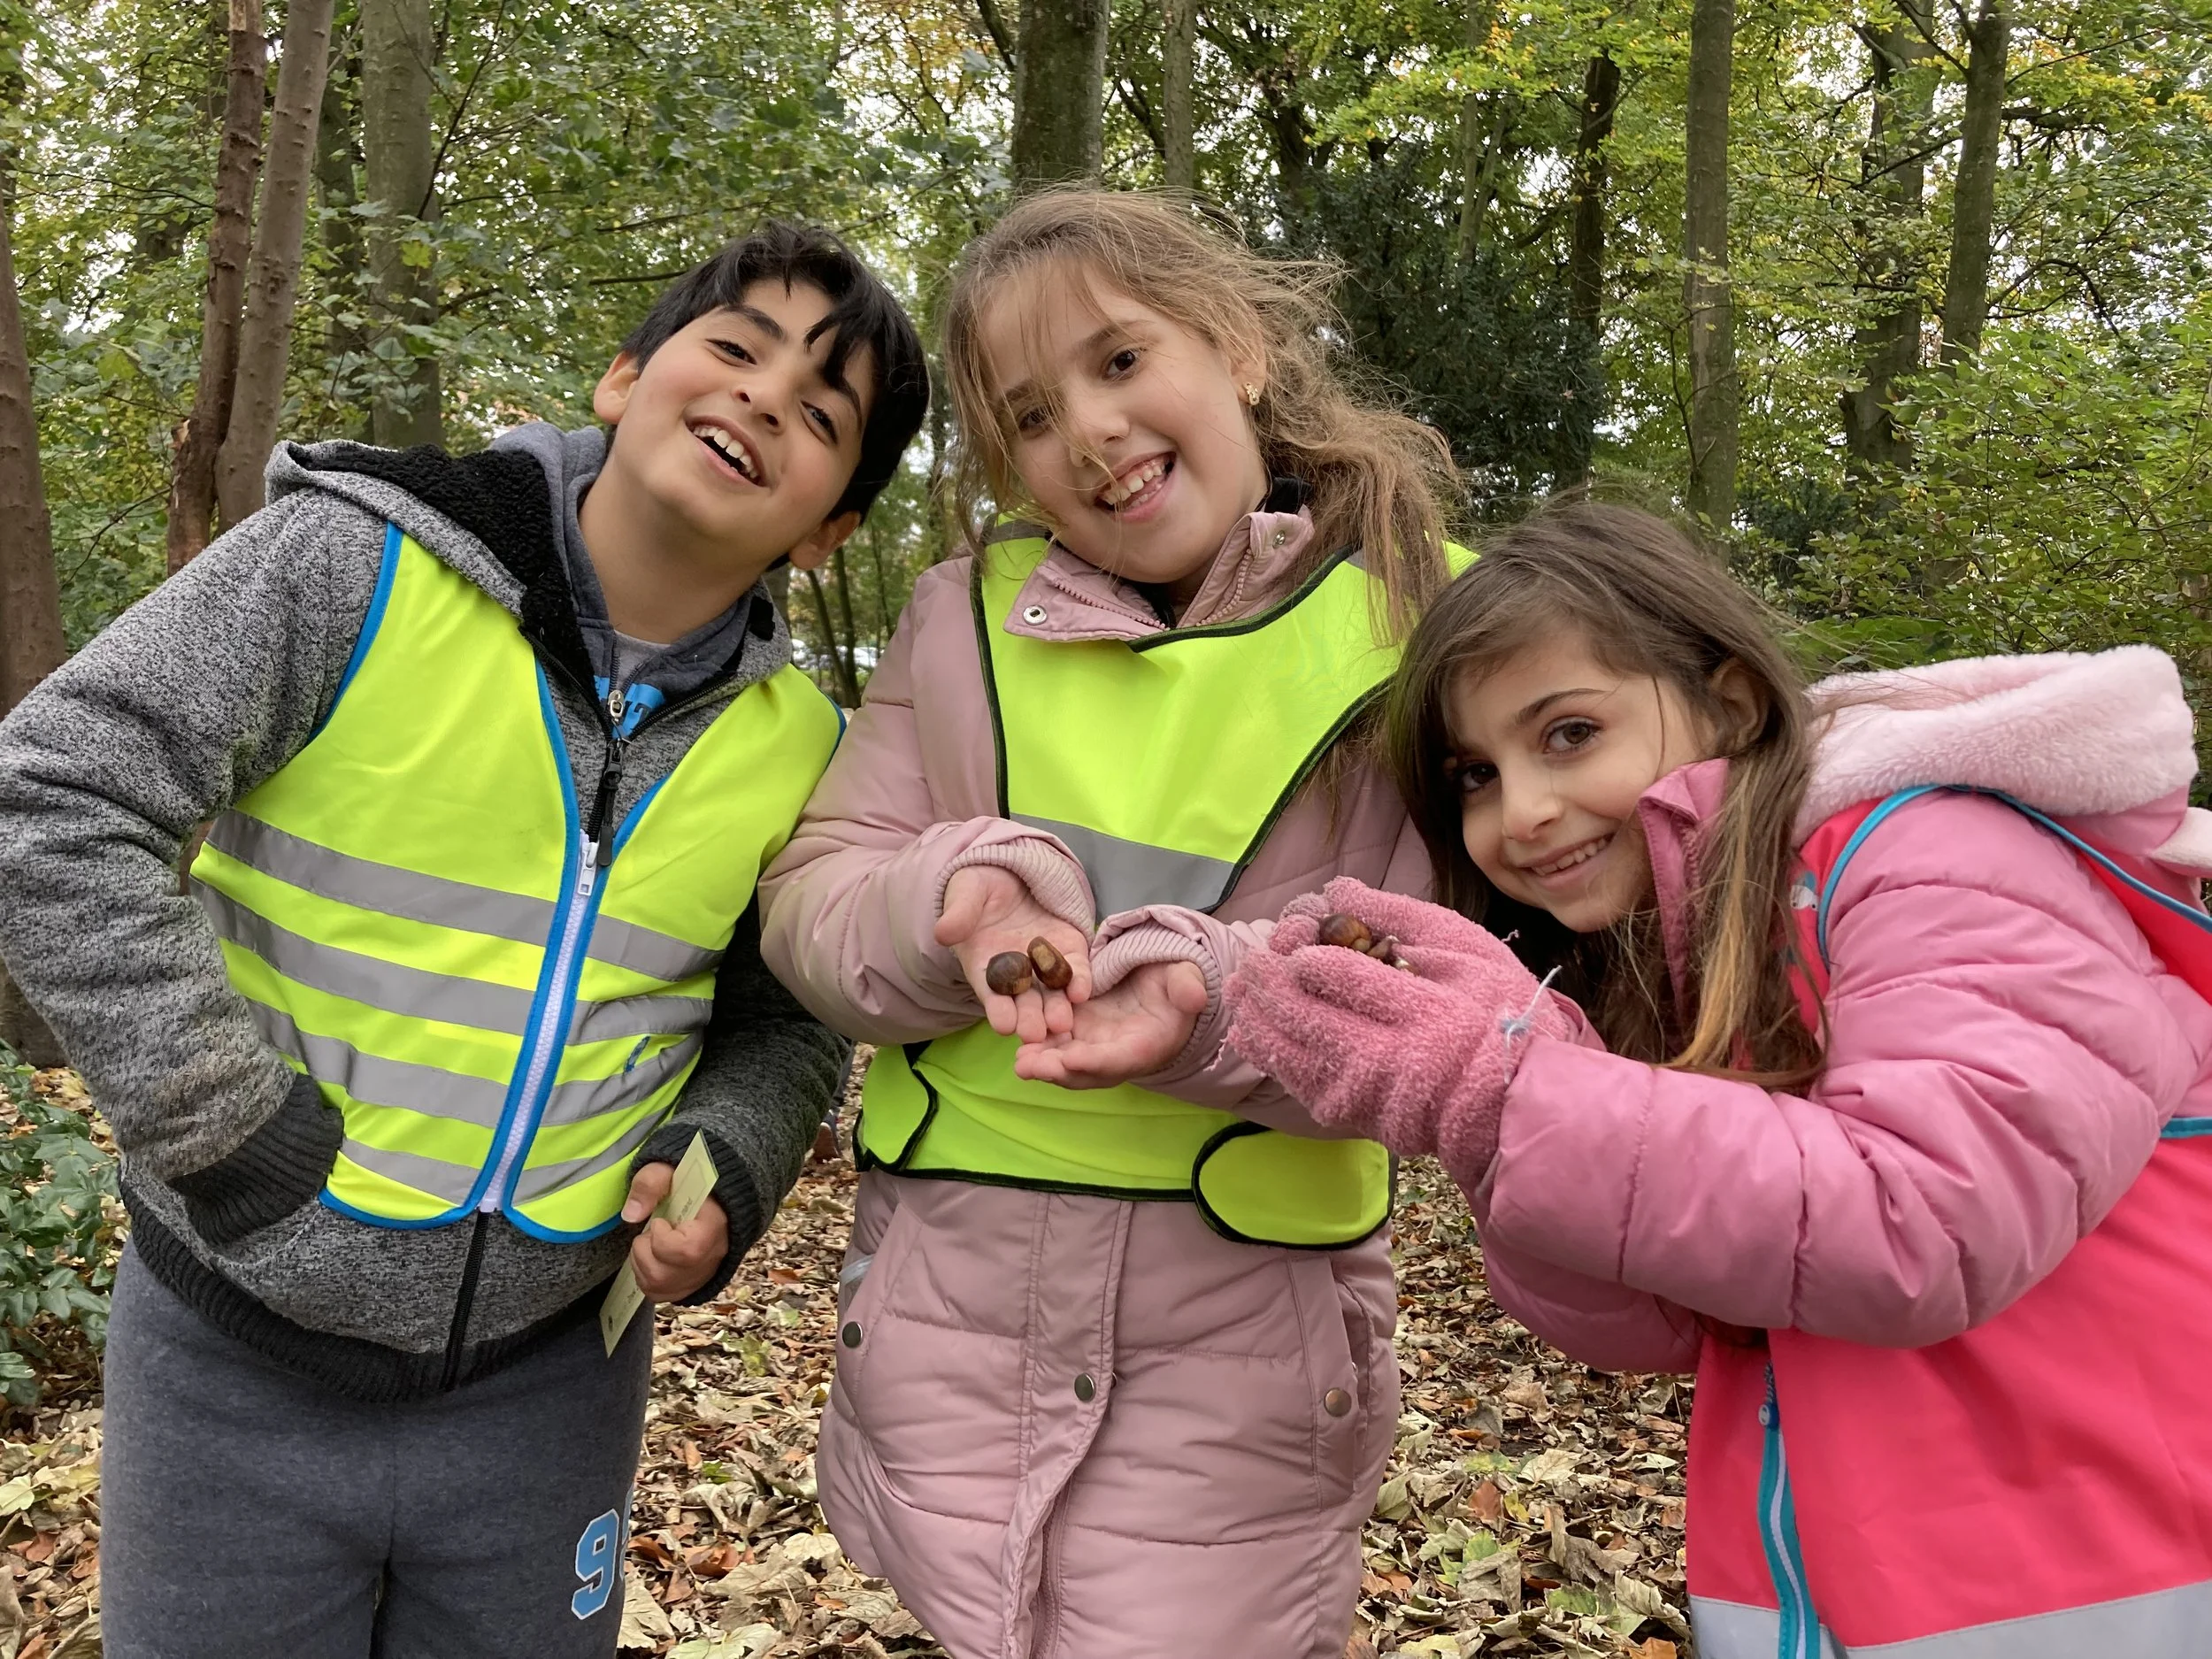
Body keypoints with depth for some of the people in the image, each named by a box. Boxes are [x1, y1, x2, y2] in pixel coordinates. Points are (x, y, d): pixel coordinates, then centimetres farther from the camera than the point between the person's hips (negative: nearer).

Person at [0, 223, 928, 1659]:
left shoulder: (797, 742, -2)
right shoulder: (356, 562, -14)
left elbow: (784, 1026, 9)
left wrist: (721, 1171, -10)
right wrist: (219, 1122, -17)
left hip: (548, 1377, 3)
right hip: (240, 1354, -2)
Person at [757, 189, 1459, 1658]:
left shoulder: (1411, 624, -5)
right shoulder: (967, 616, 4)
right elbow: (812, 900, 2)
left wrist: (1213, 997, -26)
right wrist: (957, 905, -19)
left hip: (1238, 1324, -2)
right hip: (951, 1300, 3)